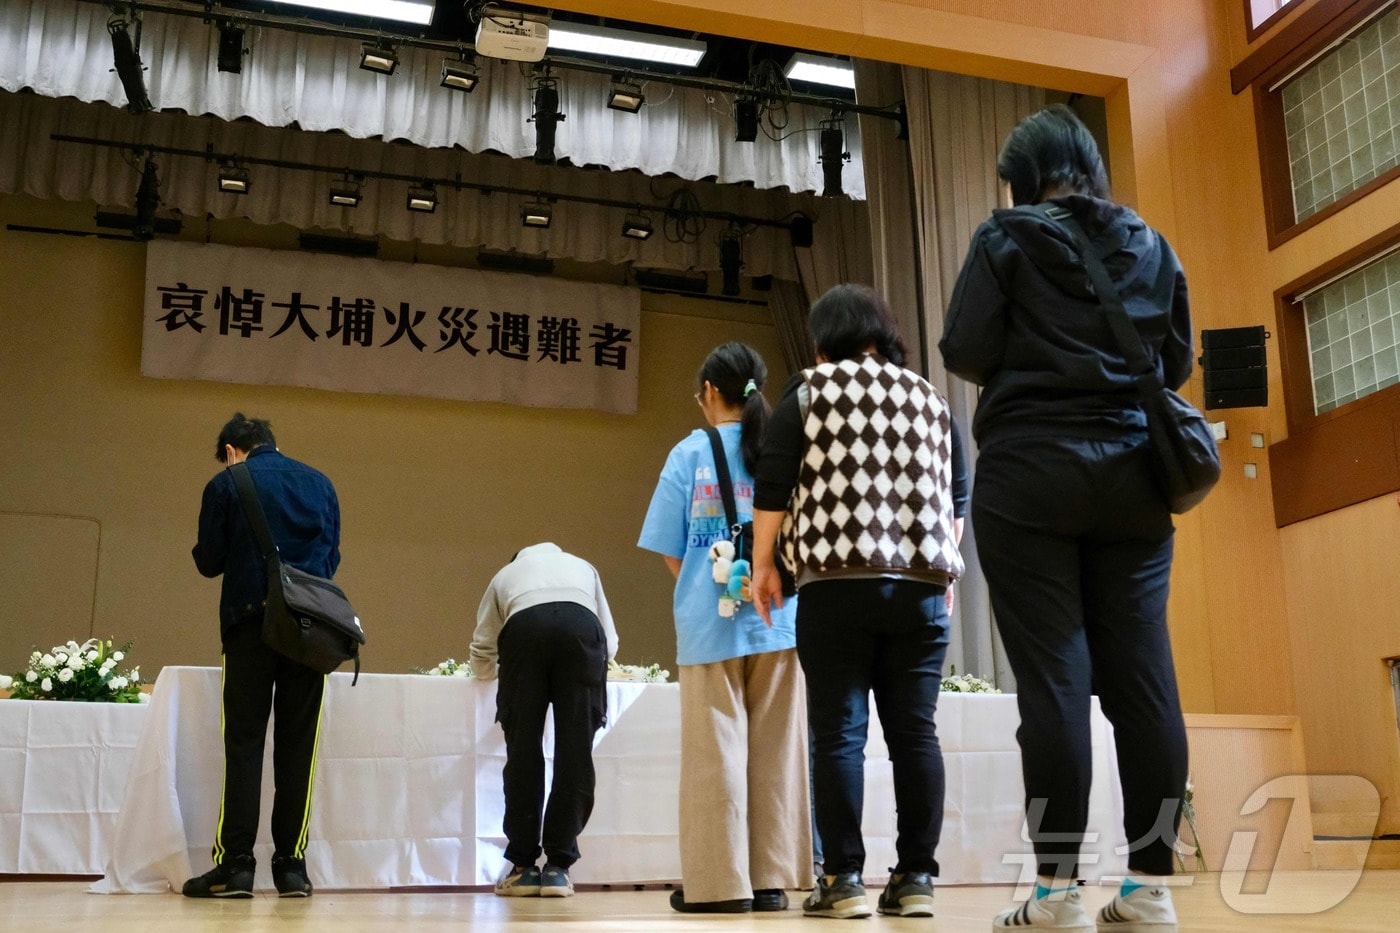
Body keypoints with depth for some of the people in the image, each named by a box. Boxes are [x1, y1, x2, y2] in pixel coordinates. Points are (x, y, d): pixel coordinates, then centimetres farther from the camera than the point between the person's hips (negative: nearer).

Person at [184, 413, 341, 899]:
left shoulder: (226, 485, 3)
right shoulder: (320, 484, 13)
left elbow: (208, 561, 4)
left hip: (251, 621, -2)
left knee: (244, 741, 1)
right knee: (297, 744, 4)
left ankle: (236, 864, -3)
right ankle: (291, 865, 4)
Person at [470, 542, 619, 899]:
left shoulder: (506, 574, 38)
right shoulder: (582, 567, 42)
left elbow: (481, 660, 35)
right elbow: (611, 646, 38)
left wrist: (504, 670, 55)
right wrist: (590, 664, 57)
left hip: (523, 629, 0)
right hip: (581, 627, 1)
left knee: (523, 749, 5)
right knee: (575, 751, 3)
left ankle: (524, 867, 5)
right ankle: (557, 867, 2)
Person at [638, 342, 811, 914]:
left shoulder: (692, 453, -1)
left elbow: (671, 552, -1)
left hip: (712, 623, -2)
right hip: (778, 619, 2)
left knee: (717, 753, 3)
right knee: (775, 751, 7)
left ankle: (721, 881, 4)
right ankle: (771, 879, 10)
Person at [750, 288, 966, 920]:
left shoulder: (811, 390, 7)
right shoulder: (929, 399, 19)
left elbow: (773, 484, 0)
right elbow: (951, 494, 22)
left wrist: (762, 563, 7)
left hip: (837, 584, -3)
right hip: (920, 585, 4)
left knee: (838, 731, -3)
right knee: (914, 731, 3)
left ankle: (844, 880, -4)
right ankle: (916, 878, 3)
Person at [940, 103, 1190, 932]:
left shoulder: (1008, 238, -1)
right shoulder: (1152, 246, 12)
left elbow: (965, 351, -7)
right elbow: (1177, 364, 14)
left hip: (1031, 474, -4)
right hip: (1132, 476, 4)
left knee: (1054, 676, -5)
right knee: (1142, 675, 2)